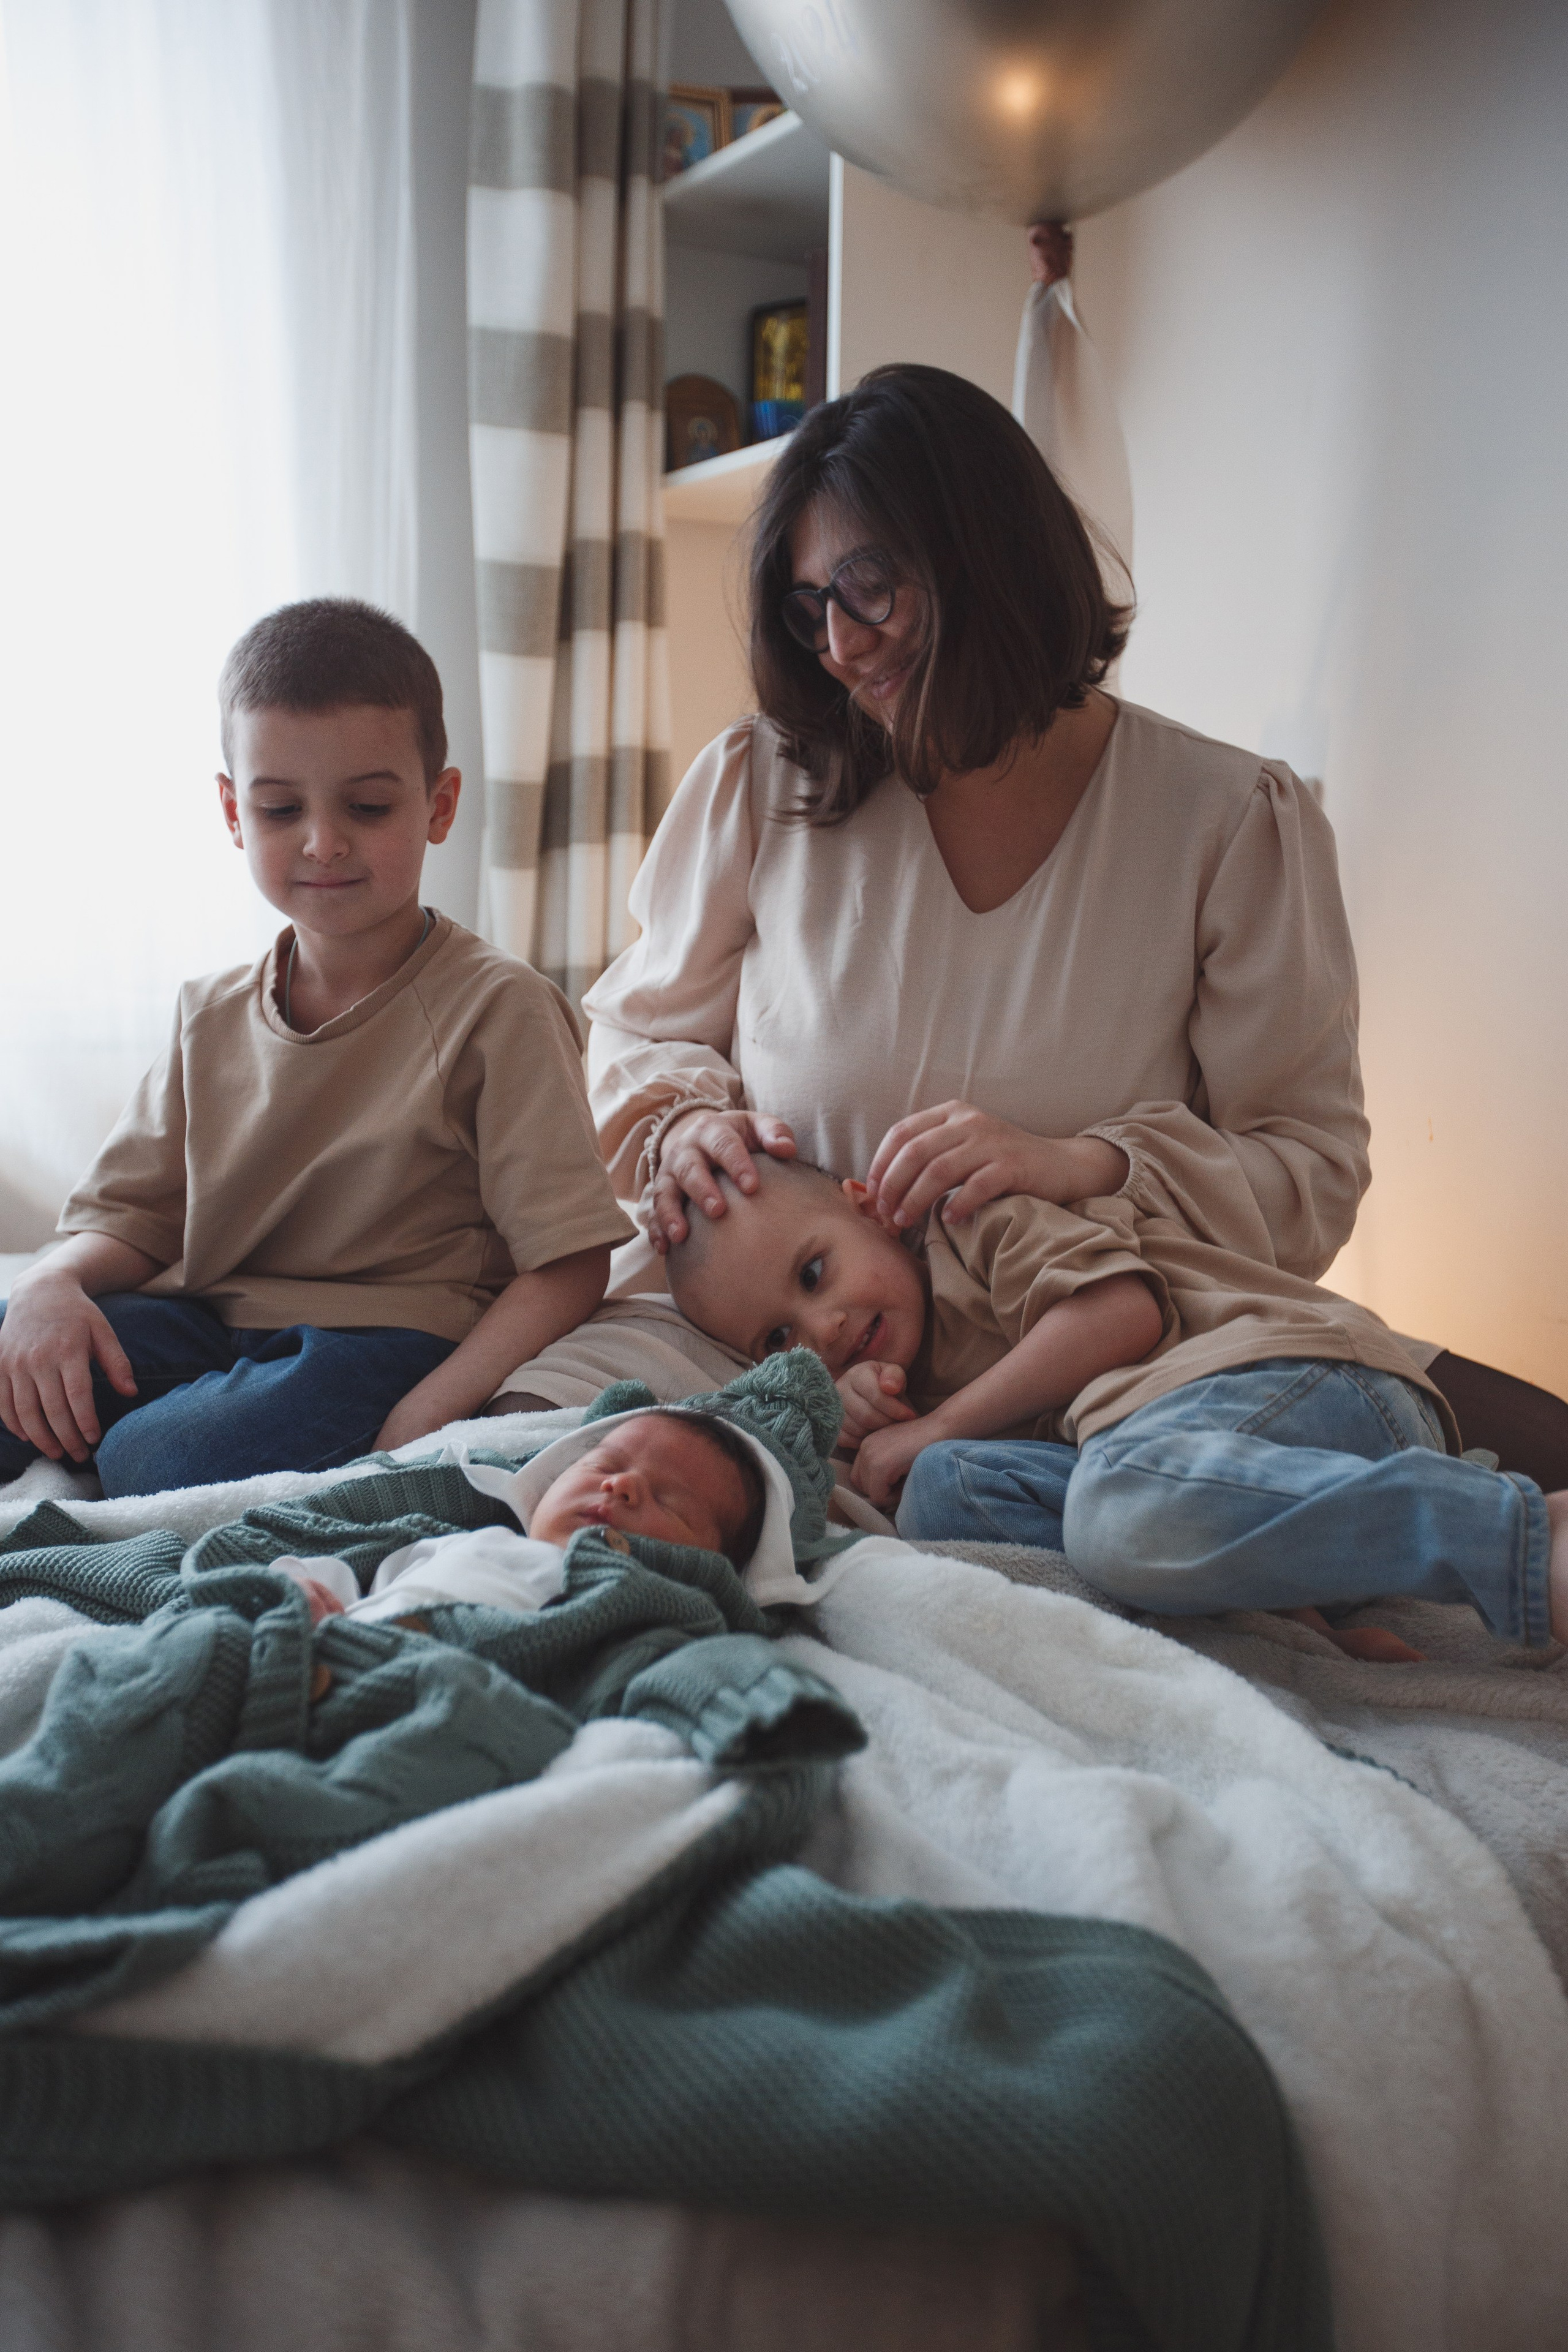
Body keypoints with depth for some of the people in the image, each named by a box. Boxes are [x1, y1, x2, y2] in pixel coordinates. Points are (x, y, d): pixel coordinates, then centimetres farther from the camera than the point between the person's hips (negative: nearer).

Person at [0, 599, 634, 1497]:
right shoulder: (212, 1016, 12)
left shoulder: (497, 1007, -7)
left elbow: (567, 1266, -10)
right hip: (210, 1323, 5)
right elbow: (130, 1215, 14)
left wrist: (420, 1421, -22)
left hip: (394, 1341, -5)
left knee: (159, 1458, -30)